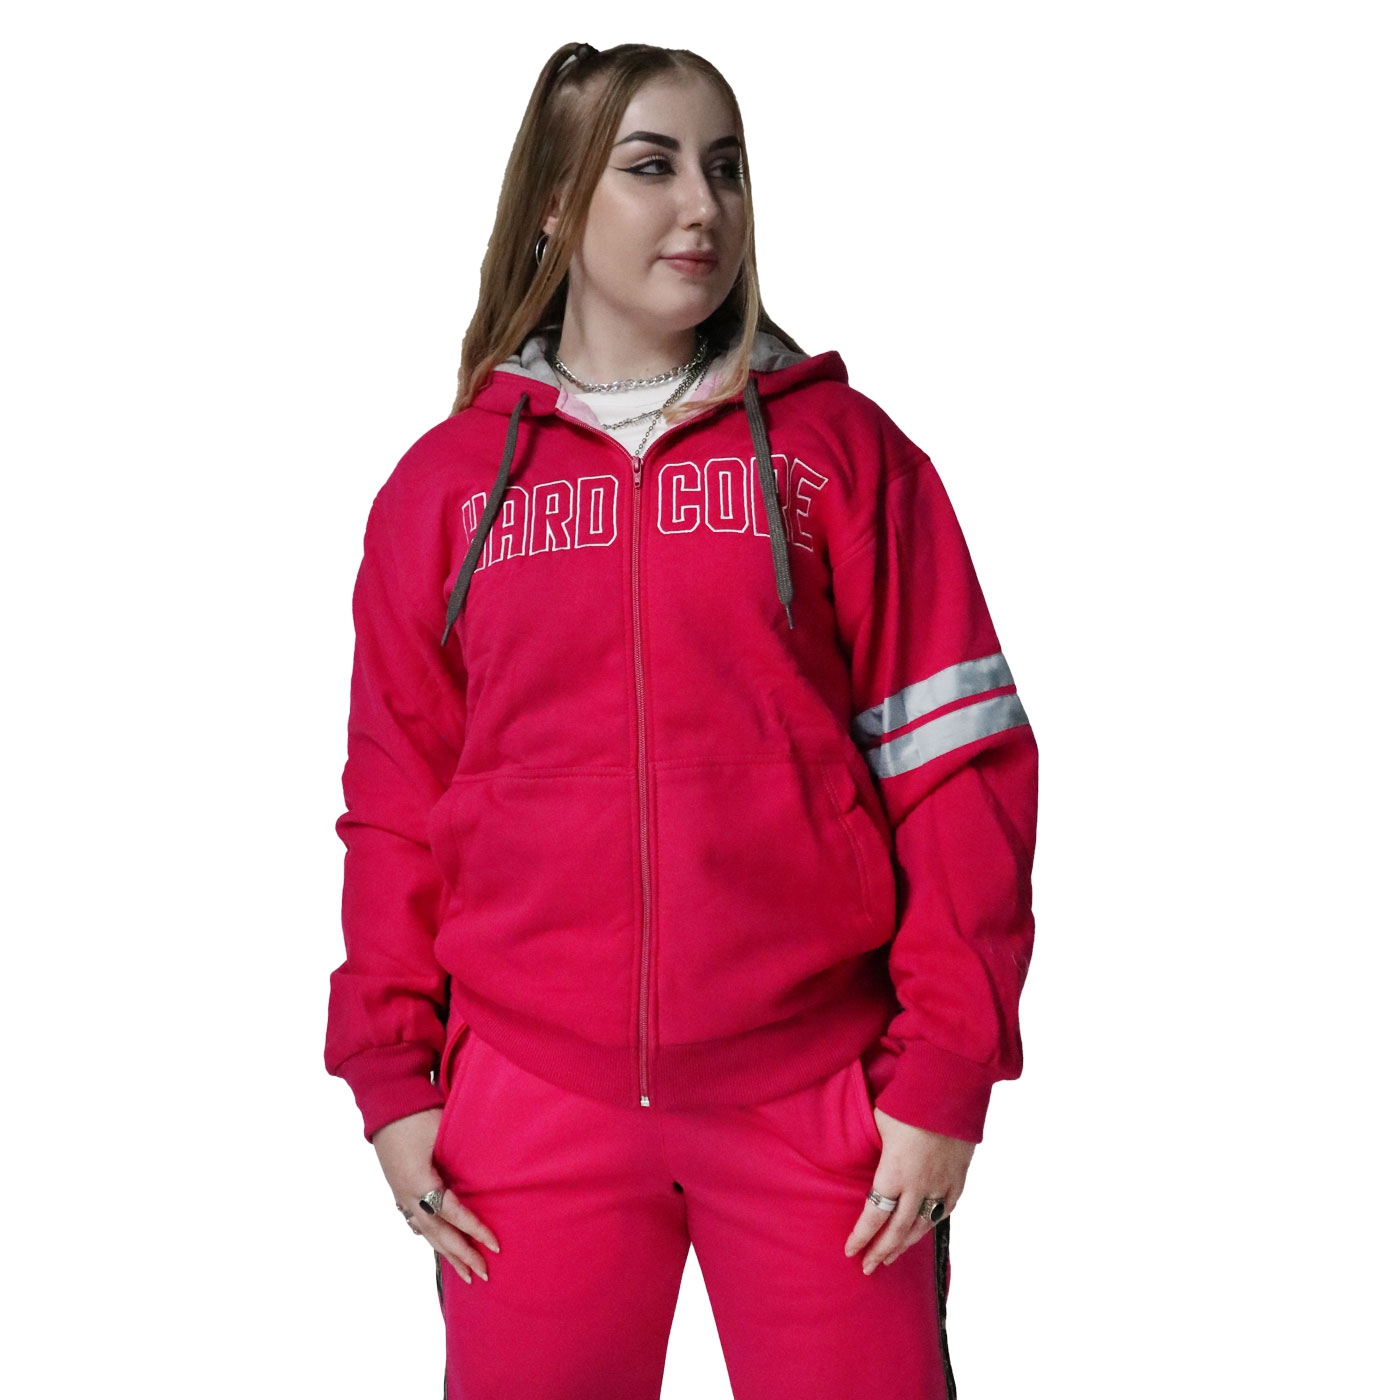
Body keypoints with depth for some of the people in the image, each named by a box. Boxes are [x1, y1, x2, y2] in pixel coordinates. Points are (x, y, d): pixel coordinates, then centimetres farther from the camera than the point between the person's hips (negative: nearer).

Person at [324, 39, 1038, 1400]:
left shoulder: (842, 448, 3)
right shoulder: (446, 479, 7)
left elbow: (953, 761, -1)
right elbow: (395, 795, 8)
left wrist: (945, 1070, -7)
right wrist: (390, 1071, 3)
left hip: (815, 1091, -1)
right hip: (532, 1098, 1)